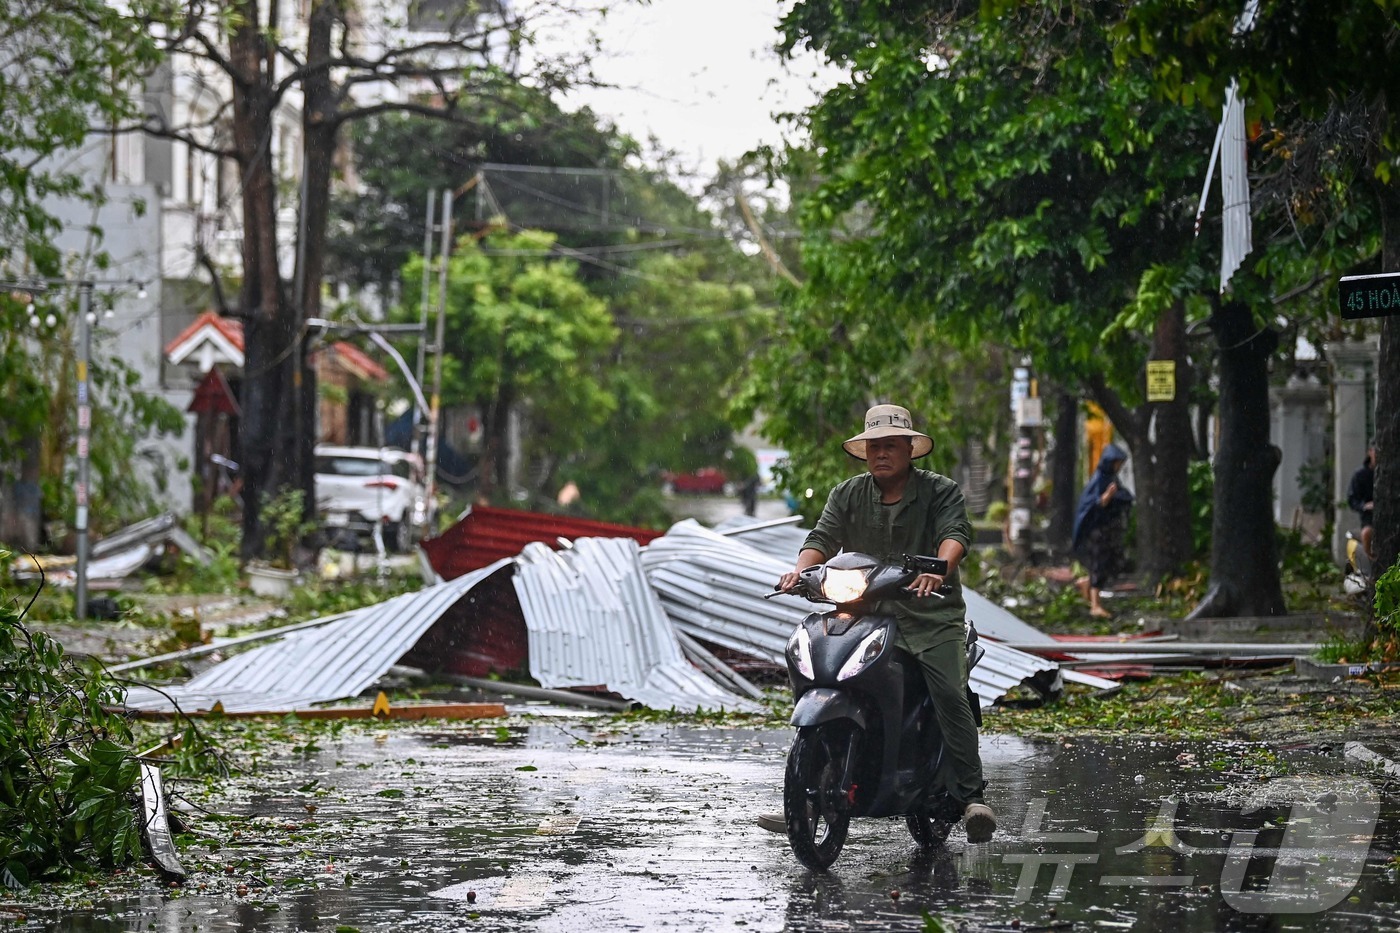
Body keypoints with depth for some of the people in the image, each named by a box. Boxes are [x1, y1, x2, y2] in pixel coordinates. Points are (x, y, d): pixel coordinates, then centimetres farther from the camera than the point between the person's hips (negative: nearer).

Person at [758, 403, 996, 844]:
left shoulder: (940, 491, 3)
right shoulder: (847, 495, 14)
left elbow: (956, 533, -13)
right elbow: (824, 536, 3)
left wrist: (939, 569, -35)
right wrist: (801, 568, -20)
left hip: (932, 614, -3)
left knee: (950, 695, -23)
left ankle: (971, 797, -22)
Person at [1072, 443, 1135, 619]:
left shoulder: (1112, 478, 12)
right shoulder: (1099, 479, -14)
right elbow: (1095, 505, -21)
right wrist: (1107, 496, -37)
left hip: (1112, 530, 9)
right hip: (1099, 530, -9)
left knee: (1115, 565, 10)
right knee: (1100, 566, -9)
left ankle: (1084, 583, 29)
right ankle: (1095, 606, -8)